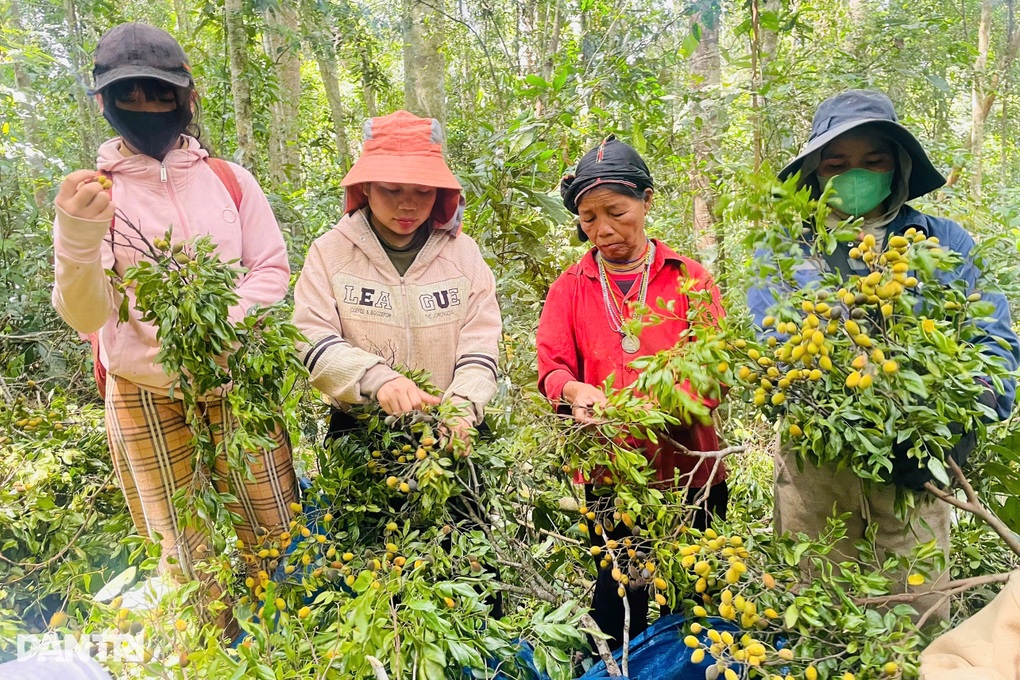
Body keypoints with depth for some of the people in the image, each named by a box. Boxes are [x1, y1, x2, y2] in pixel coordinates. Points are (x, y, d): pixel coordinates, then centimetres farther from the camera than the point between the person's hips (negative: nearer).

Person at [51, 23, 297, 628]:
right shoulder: (92, 195, -4)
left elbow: (273, 269, 1)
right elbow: (86, 316, -11)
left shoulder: (230, 181, 0)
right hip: (147, 395, -1)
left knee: (272, 530, 11)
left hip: (238, 380, 1)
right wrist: (77, 238, -31)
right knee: (188, 551, 7)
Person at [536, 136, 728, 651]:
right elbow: (551, 369, -1)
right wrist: (575, 391, -24)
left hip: (688, 469, 0)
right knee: (616, 611, 7)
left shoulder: (689, 279, 3)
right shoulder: (570, 288, 7)